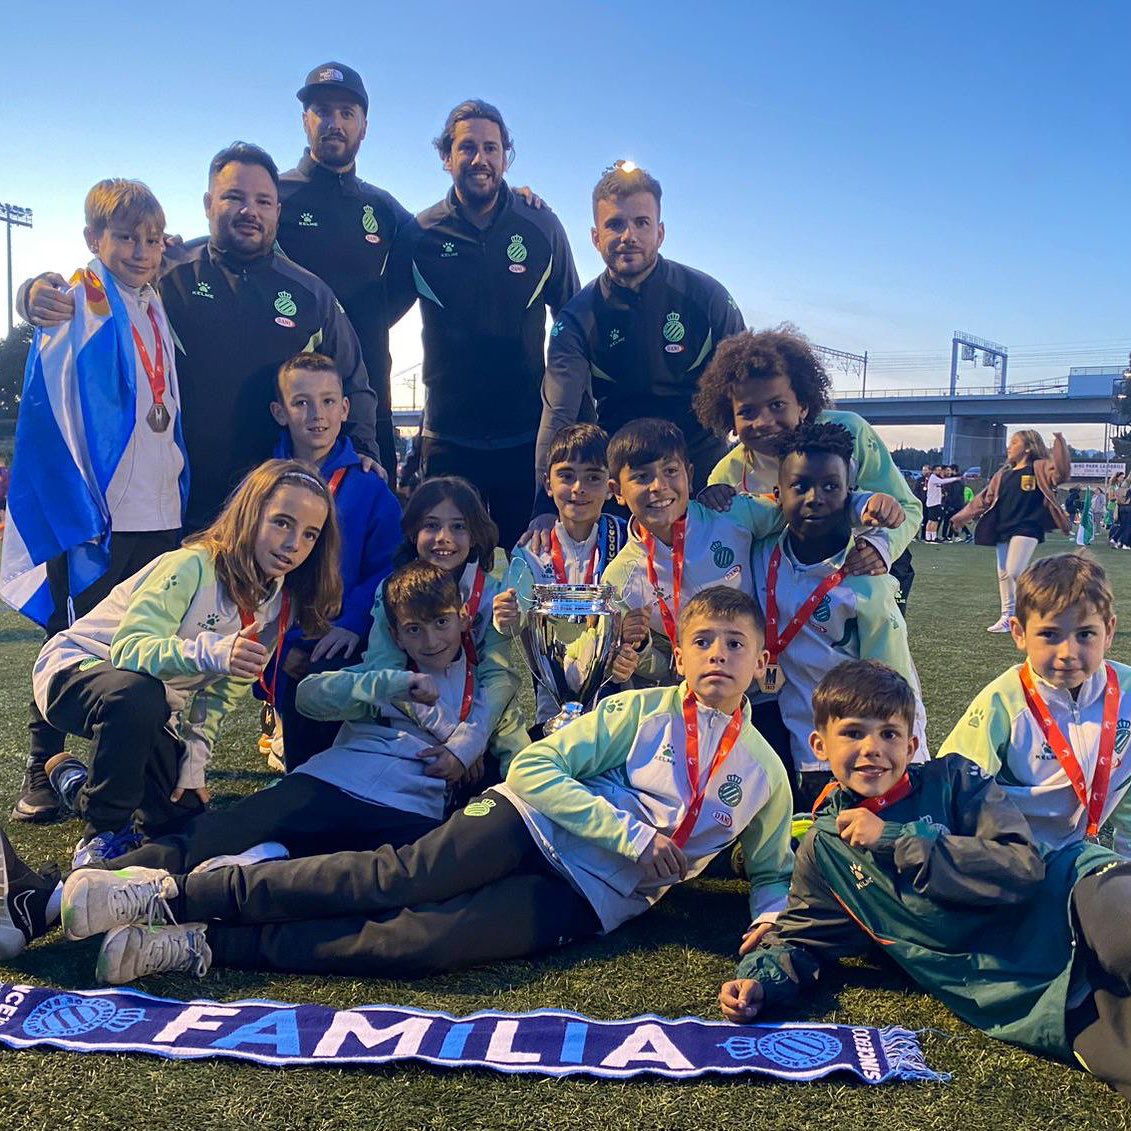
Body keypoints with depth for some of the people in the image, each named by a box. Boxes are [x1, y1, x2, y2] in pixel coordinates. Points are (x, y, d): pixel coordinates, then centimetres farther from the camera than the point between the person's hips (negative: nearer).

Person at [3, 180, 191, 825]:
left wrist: (181, 493, 12)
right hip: (95, 522, -6)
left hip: (163, 518, 6)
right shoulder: (75, 305, -6)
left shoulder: (159, 310, 14)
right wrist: (80, 517, -19)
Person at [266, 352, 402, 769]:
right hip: (284, 652, 0)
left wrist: (353, 622, -20)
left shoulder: (370, 489, 9)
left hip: (343, 647, 0)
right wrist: (283, 646, -13)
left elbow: (387, 570, -1)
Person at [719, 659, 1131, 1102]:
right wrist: (762, 980, -4)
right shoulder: (824, 848, 12)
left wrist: (897, 840, -10)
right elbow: (801, 937, 18)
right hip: (1001, 991, 0)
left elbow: (1024, 869, -9)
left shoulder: (953, 780, 3)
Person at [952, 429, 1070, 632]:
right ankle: (1007, 617, 18)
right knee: (1003, 574, 8)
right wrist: (964, 516, 19)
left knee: (1015, 571, -15)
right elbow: (985, 497, 19)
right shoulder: (1003, 474, 16)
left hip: (1026, 529, -7)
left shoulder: (1039, 469, -2)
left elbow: (1060, 471, -21)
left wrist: (1059, 442, -29)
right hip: (1003, 530, 7)